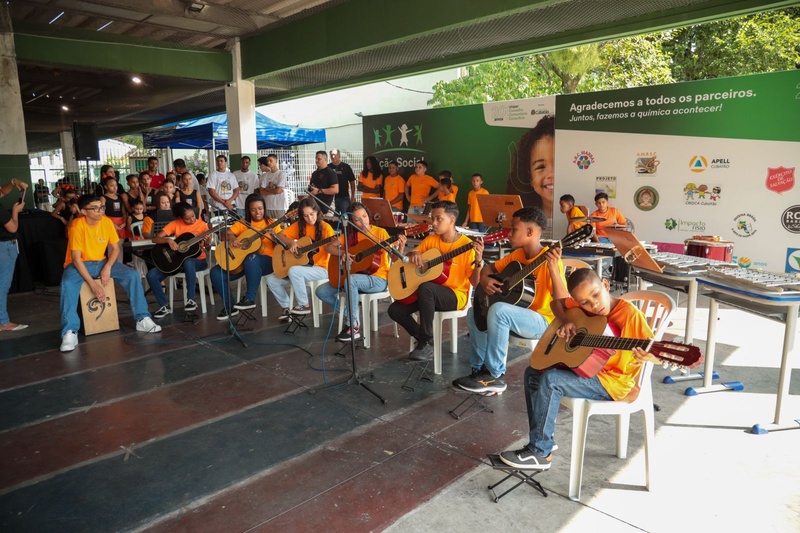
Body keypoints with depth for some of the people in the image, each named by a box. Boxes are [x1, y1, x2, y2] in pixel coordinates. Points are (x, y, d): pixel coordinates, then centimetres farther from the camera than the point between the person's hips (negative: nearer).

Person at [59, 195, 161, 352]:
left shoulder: (106, 222, -7)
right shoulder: (78, 225, -21)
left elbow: (115, 248, 1)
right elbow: (76, 259, -22)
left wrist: (107, 267, -17)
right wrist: (93, 284, -29)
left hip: (101, 262, 4)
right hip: (79, 264, -4)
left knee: (132, 274, -17)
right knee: (67, 283, -36)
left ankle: (142, 319, -12)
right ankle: (70, 332, -32)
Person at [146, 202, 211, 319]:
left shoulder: (202, 225, -6)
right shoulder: (175, 224, -3)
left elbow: (208, 248, -6)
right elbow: (155, 239, -7)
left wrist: (207, 242, -29)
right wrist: (168, 240, -26)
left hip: (198, 260, -3)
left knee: (188, 263, -42)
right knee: (151, 275, -16)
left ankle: (190, 300, -29)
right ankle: (165, 306, -3)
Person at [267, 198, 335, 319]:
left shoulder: (325, 228, -10)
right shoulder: (299, 225, 4)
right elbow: (280, 235, 5)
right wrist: (291, 242, -14)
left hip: (320, 268, -6)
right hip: (302, 265, 6)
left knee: (294, 271, -33)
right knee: (271, 279, -5)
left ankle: (304, 305, -15)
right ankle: (287, 308, 9)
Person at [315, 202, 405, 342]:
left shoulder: (380, 232, -6)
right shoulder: (350, 234, 5)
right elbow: (328, 247, 3)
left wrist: (401, 248, -33)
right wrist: (342, 253, -16)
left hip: (378, 279, -5)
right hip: (357, 277, 6)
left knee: (351, 279, -37)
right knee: (321, 291, -6)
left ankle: (354, 327, -24)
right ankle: (351, 315, 7)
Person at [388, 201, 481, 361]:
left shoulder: (467, 245, -12)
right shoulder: (431, 239, 3)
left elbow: (474, 282, -15)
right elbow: (405, 258, 11)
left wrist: (479, 261, -32)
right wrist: (413, 254, -11)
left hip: (455, 295, -6)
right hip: (431, 293, 6)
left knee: (425, 287, -36)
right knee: (395, 309, -11)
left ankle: (426, 343, -23)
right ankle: (426, 338, 6)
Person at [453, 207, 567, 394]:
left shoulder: (549, 259, -19)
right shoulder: (517, 255, 4)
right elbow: (490, 267, 17)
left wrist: (554, 268, -41)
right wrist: (484, 279, -6)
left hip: (543, 321, -9)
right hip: (519, 315, 9)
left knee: (498, 309, -32)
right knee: (474, 312, 6)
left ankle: (495, 376, -20)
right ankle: (480, 368, 4)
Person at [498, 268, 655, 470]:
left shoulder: (629, 313, -20)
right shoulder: (585, 307, 0)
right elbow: (557, 302, 13)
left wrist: (645, 356, -47)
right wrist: (565, 321, -7)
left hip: (612, 381, -8)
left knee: (550, 380, -24)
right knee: (532, 373, 4)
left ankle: (539, 452, -13)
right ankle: (542, 438, 9)